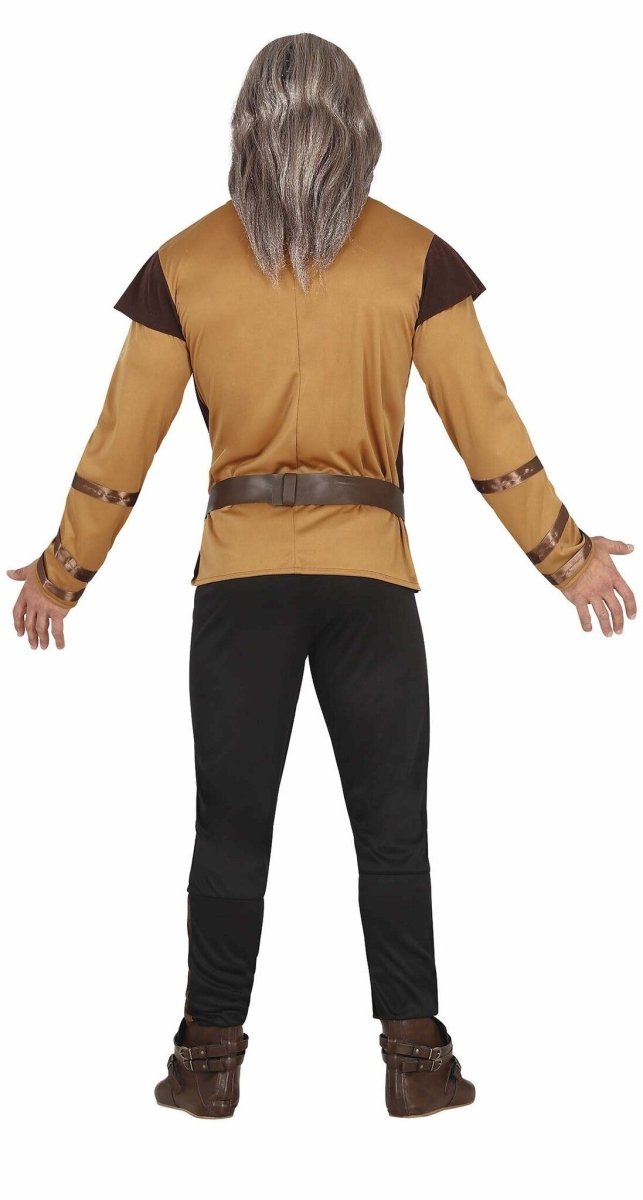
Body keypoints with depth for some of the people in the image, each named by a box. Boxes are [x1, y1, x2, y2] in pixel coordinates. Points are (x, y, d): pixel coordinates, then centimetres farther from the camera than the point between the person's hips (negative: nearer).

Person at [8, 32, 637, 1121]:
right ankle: (416, 1057, 14)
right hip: (370, 571, 0)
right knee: (391, 824, 9)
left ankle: (211, 1059, 16)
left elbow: (124, 436, 3)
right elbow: (485, 425, -1)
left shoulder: (183, 264, 1)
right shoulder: (415, 257, -1)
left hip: (240, 572, 1)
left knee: (231, 823, 9)